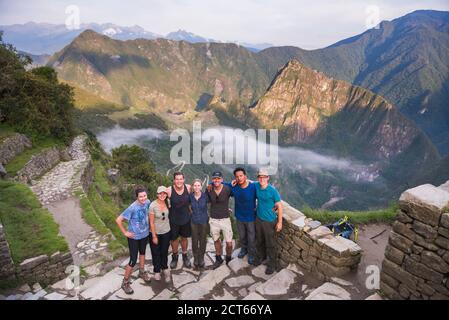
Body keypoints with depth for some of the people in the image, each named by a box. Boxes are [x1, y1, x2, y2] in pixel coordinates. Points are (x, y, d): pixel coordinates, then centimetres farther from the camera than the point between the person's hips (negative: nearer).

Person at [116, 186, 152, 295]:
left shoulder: (147, 202, -13)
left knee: (142, 252, 26)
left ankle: (142, 272, 50)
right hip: (134, 237, -6)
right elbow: (118, 220, -26)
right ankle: (125, 282, 22)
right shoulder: (132, 208, -30)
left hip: (145, 234, 6)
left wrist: (149, 226, 4)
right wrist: (125, 232, -18)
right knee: (133, 260, 1)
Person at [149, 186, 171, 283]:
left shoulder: (167, 202, -11)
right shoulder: (153, 205, -22)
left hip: (166, 232, 3)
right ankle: (157, 271, 38)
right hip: (155, 232, -3)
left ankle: (164, 268, 43)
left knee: (164, 251, 18)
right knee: (156, 253, 14)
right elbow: (151, 222, -17)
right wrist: (154, 236, -13)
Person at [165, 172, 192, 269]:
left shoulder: (188, 188, -13)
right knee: (174, 239, 15)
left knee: (184, 238, 18)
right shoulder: (169, 190, -21)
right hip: (173, 220, -1)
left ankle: (185, 256, 41)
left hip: (186, 218, 2)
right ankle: (174, 256, 40)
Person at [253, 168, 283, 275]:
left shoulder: (272, 190, -21)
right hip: (259, 219, 5)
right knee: (259, 241, 23)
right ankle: (260, 256, 47)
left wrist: (280, 222, -12)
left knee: (270, 244, 8)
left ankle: (272, 264, 26)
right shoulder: (257, 186, -6)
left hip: (269, 221, -5)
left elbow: (279, 206, -13)